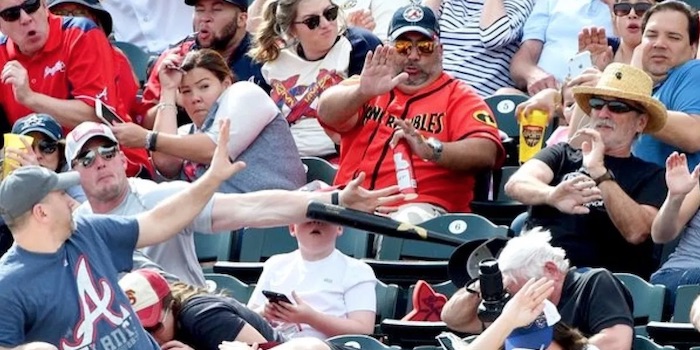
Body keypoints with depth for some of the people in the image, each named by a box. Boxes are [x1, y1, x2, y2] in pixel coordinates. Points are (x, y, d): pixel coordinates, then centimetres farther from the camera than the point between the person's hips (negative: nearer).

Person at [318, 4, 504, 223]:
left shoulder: (459, 96, 11)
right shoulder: (368, 88, 20)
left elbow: (485, 153, -6)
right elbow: (327, 112, -2)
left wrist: (430, 149, -25)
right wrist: (362, 92, -24)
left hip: (420, 207, -3)